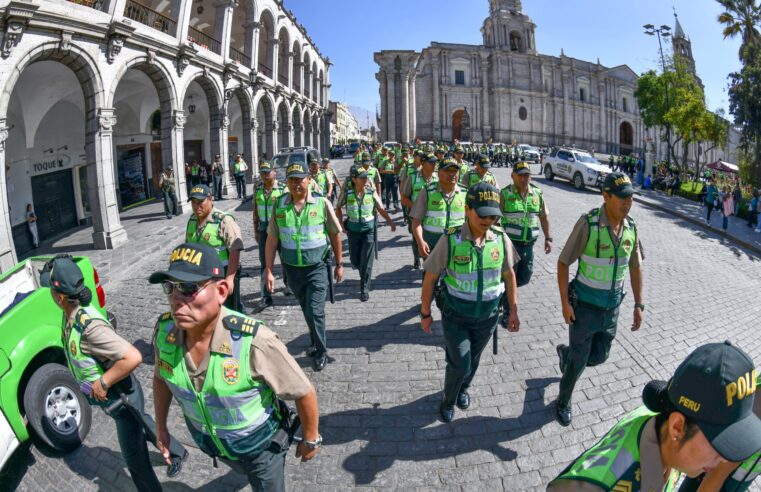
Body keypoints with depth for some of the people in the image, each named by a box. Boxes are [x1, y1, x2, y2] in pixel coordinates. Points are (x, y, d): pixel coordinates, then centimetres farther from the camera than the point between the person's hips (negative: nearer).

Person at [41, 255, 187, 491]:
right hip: (112, 395, 9)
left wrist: (103, 383, -28)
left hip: (122, 397, -9)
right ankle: (176, 452, 54)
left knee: (134, 458, 8)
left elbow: (133, 357, -41)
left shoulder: (88, 325, -36)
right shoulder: (70, 314, -8)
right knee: (142, 425, 31)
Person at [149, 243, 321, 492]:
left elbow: (304, 392, -24)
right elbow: (161, 377, 0)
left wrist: (311, 440, -10)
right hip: (209, 442, 5)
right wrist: (161, 428, 6)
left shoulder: (254, 342, -39)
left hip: (260, 443, -5)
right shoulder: (164, 330, -24)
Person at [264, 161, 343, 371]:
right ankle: (317, 341, 41)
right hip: (292, 269, 3)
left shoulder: (322, 204, -9)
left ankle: (321, 351, 15)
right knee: (307, 310, 18)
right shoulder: (279, 205, -3)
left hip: (317, 267, -3)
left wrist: (339, 264, 3)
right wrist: (268, 270, -3)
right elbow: (272, 239, -1)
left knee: (315, 311, -6)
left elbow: (335, 235, -1)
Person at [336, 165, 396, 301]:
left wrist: (390, 221, -14)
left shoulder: (371, 193, -9)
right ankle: (364, 273, 45)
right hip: (353, 230, 1)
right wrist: (341, 223, 0)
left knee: (366, 262, -3)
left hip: (369, 229, -1)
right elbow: (338, 208, 8)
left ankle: (364, 290, 8)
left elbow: (381, 209, -2)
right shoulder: (347, 193, -8)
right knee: (355, 261, 11)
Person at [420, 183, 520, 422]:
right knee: (459, 365, 0)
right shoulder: (450, 241, -22)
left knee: (473, 360, 21)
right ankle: (448, 400, 31)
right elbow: (430, 277, -11)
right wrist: (425, 313, -5)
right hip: (456, 315, -3)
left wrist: (514, 310, 6)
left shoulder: (502, 239, -13)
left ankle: (463, 389, 53)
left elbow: (509, 275, 3)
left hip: (488, 315, 3)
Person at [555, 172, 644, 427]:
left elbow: (635, 267, 8)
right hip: (585, 305, -5)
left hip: (612, 307, 5)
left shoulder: (631, 228, -4)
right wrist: (565, 303, -18)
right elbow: (563, 263, -15)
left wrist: (639, 305, 5)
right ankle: (563, 402, 32)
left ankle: (566, 352, 51)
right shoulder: (588, 224, -21)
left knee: (599, 356, 19)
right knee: (579, 362, 6)